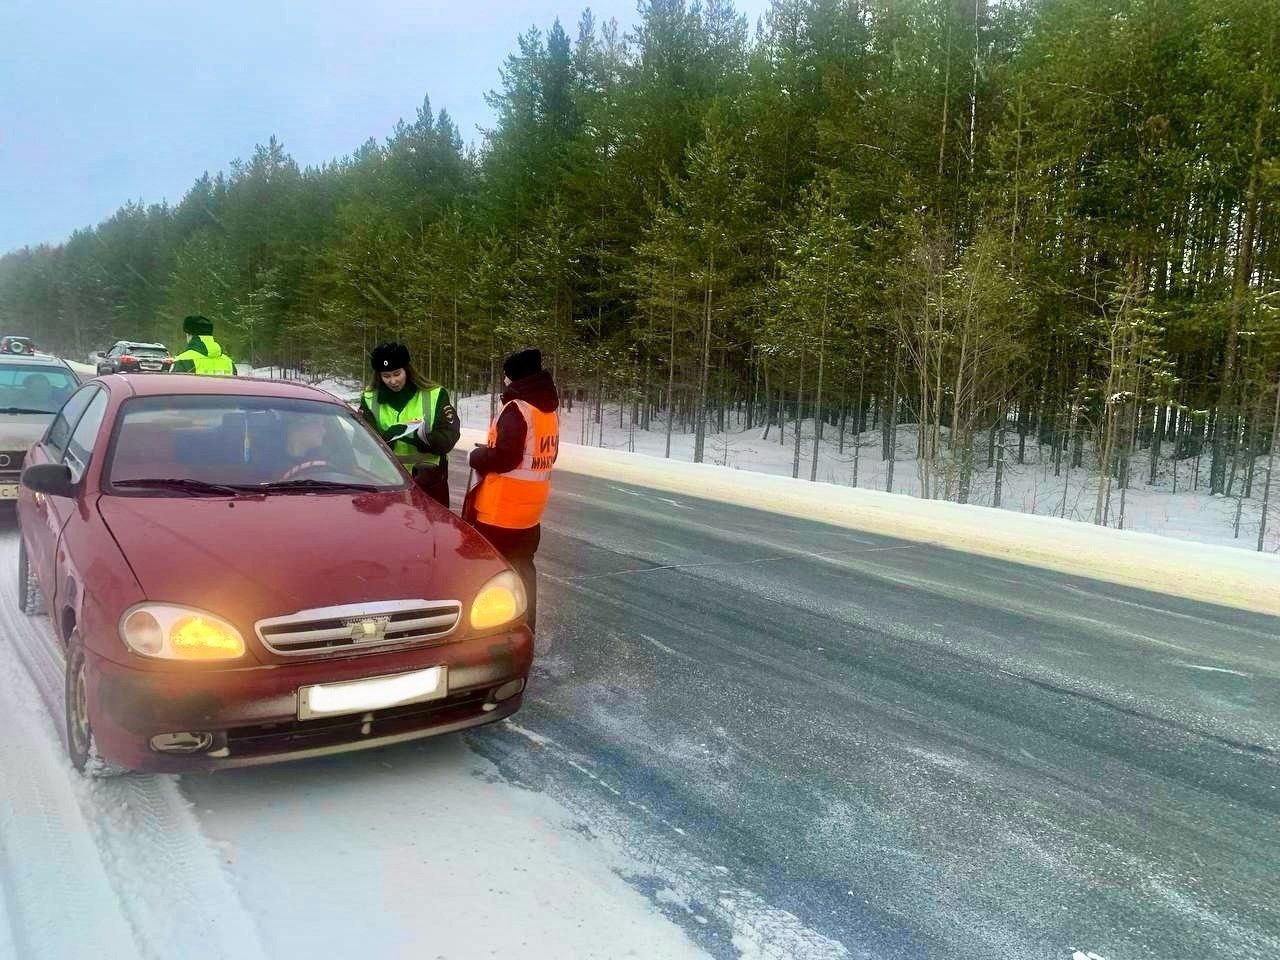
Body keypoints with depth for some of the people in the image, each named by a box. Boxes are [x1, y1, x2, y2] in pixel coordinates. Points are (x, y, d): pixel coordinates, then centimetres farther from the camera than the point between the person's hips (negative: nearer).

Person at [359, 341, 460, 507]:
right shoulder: (370, 399, 5)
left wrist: (419, 437, -27)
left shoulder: (435, 395, -2)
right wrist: (388, 436, -23)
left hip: (429, 482, -2)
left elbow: (449, 437, -9)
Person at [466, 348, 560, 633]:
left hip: (501, 510, -9)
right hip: (531, 509, 9)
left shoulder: (517, 408, -18)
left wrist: (478, 456, -5)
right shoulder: (549, 410, 10)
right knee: (522, 567, 18)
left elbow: (505, 456, -24)